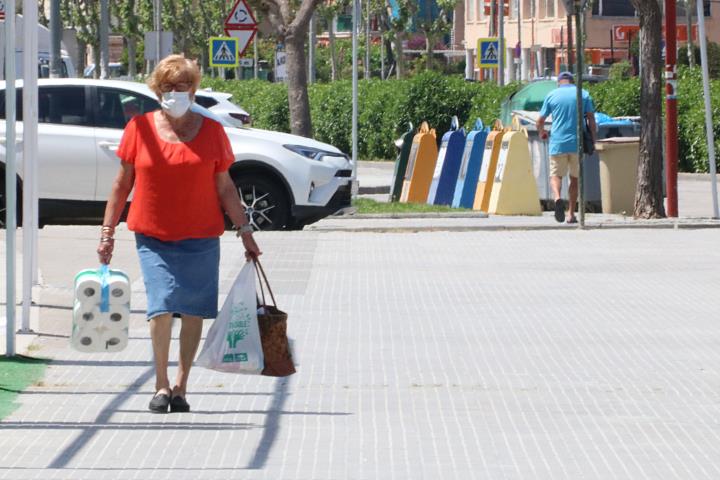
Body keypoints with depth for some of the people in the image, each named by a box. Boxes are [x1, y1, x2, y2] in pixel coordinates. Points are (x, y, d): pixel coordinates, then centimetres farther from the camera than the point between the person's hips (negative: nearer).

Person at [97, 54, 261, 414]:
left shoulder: (211, 130, 3)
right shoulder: (140, 128, 2)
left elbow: (224, 187, 8)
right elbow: (122, 184, 7)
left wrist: (244, 230, 5)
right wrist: (107, 230, 6)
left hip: (200, 237, 1)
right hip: (153, 237, -1)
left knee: (193, 312, 1)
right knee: (161, 308, -12)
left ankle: (181, 386, 13)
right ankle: (161, 385, 1)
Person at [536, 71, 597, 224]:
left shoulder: (552, 95, 6)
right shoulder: (583, 94, 7)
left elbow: (540, 121, 8)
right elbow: (591, 119, 0)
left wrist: (542, 133, 28)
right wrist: (593, 140, 6)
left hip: (557, 143, -1)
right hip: (577, 143, 1)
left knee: (556, 176, 3)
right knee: (575, 178, 13)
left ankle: (557, 198, -28)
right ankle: (571, 213, 12)